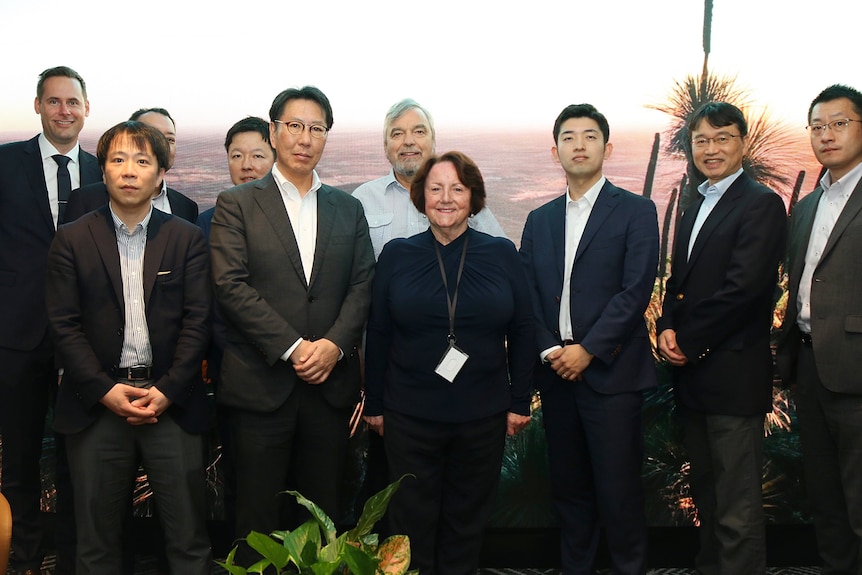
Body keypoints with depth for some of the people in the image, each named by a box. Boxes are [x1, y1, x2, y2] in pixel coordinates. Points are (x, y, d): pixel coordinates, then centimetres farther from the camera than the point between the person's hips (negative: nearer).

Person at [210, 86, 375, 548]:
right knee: (258, 515, 5)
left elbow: (362, 285, 6)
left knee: (325, 515, 10)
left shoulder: (348, 209, 13)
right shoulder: (236, 205, 2)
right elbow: (231, 286, -8)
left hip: (330, 384, 3)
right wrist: (293, 348, -14)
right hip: (261, 383, -3)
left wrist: (334, 344, -11)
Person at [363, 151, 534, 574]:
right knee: (413, 520, 11)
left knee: (468, 520, 14)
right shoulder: (396, 255, 0)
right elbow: (378, 334, 2)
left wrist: (520, 402, 0)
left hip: (483, 414, 1)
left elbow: (521, 332, 3)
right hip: (410, 415, 0)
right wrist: (374, 405, 2)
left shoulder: (502, 254, 1)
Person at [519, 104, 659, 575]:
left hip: (610, 372, -4)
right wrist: (549, 350, -6)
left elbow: (635, 291, -10)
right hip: (556, 372, 4)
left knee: (618, 490, -1)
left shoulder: (636, 212, 0)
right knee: (568, 487, 12)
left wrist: (587, 350, -14)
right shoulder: (539, 220, 14)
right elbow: (527, 295, 8)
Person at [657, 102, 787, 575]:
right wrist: (667, 329, 0)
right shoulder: (694, 209, 18)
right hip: (693, 374, 9)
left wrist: (688, 342, -11)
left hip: (733, 375, -8)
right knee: (705, 495, 18)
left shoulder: (760, 203, -9)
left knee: (736, 507, -4)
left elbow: (743, 287, -18)